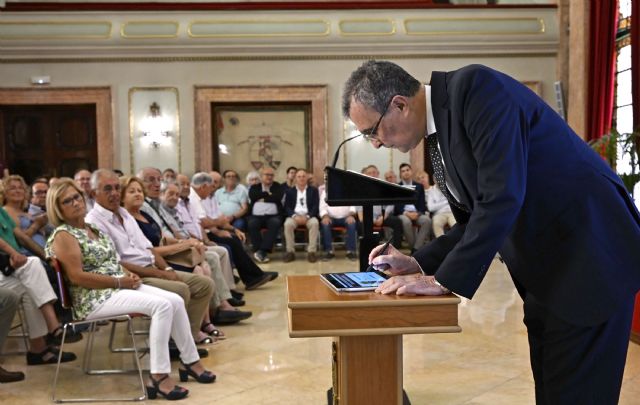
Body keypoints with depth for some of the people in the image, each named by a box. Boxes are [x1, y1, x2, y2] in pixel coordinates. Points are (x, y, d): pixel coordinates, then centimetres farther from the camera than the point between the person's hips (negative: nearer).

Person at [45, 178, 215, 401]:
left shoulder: (93, 228, 17)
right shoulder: (63, 236, -9)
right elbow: (77, 277, -19)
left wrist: (129, 274, 0)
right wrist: (119, 282, -18)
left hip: (120, 286, 8)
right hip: (94, 298, -8)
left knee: (176, 301, -7)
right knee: (162, 305, -26)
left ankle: (190, 360, 4)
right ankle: (158, 375, -23)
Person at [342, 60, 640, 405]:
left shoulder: (474, 87, -19)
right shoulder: (438, 138, 9)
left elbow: (502, 197, -27)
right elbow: (472, 221, 15)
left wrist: (444, 280, -21)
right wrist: (419, 264, 3)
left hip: (589, 257, -9)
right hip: (545, 267, 9)